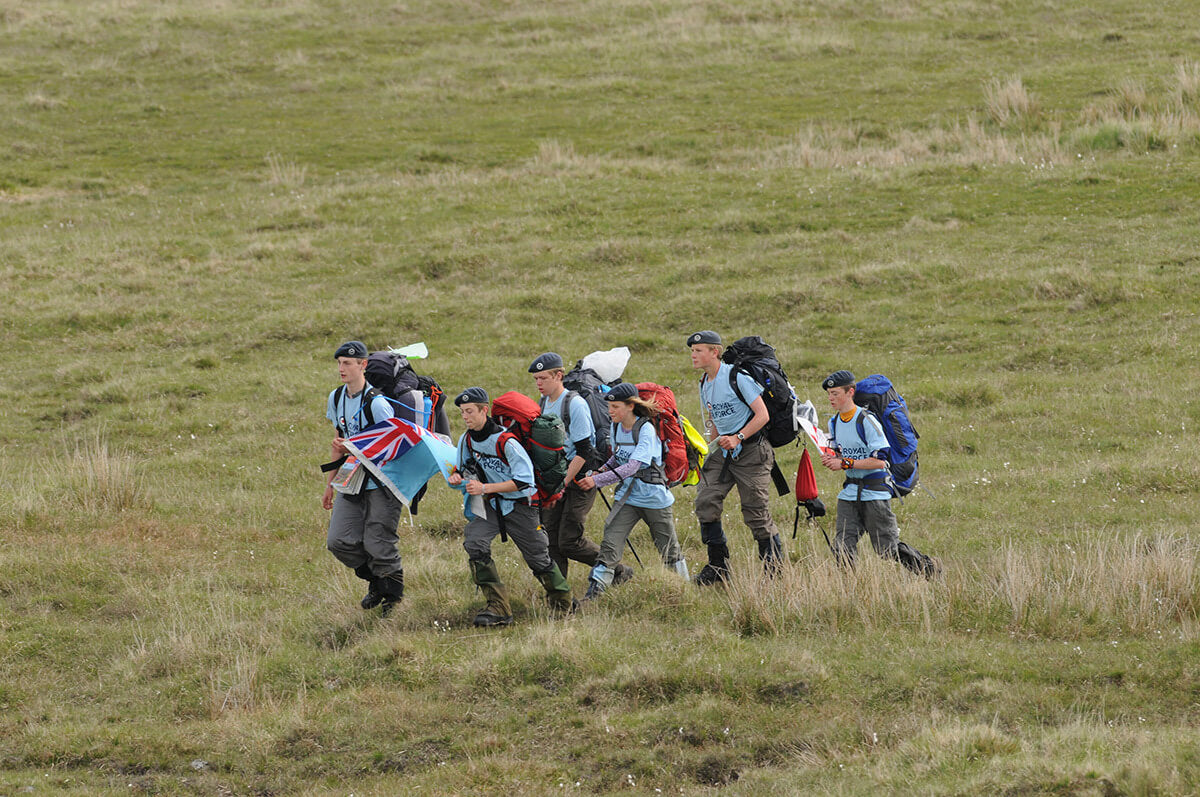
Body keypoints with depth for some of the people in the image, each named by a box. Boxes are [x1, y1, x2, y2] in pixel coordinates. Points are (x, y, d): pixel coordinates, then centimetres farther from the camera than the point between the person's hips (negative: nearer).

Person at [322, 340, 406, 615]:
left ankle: (393, 595, 14)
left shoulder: (376, 403, -18)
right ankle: (376, 583, 22)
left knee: (377, 543, -8)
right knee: (339, 541, -1)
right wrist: (331, 483, 22)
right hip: (353, 482, 7)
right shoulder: (336, 398, 7)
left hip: (382, 484, -7)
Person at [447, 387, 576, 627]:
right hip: (489, 506, 5)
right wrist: (456, 478, -10)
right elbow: (462, 469, 16)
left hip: (517, 505, -5)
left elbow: (524, 481, -25)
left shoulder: (505, 441, -22)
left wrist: (485, 488, -29)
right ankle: (498, 608, -19)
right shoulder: (467, 440, -1)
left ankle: (564, 603, 30)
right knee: (474, 543, -21)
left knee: (538, 557, 4)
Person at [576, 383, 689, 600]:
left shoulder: (646, 431, -20)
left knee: (668, 548, 12)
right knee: (610, 544, -11)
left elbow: (632, 466, -29)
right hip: (627, 497, 5)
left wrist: (598, 481, -32)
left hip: (653, 497, -5)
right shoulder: (617, 428, 1)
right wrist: (603, 469, -3)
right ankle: (594, 591, -16)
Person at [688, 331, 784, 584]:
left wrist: (738, 438, -24)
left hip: (751, 450, -8)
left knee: (756, 512, -5)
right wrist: (711, 450, 13)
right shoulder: (704, 385, 11)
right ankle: (718, 566, 3)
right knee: (706, 501, -5)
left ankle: (775, 568, 7)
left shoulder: (737, 377, -14)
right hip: (724, 450, 8)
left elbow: (762, 415, -17)